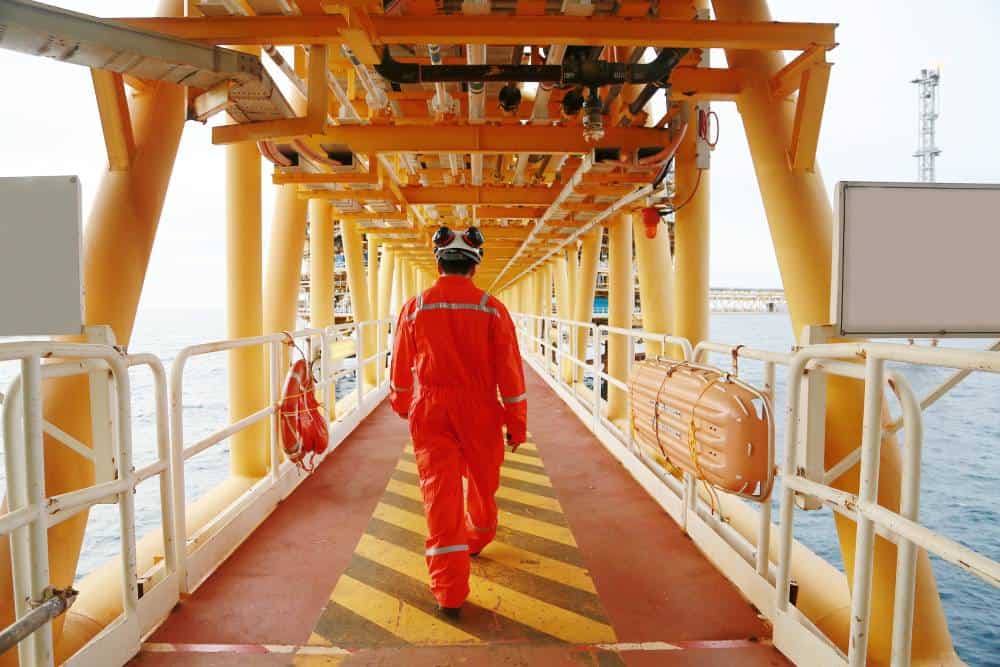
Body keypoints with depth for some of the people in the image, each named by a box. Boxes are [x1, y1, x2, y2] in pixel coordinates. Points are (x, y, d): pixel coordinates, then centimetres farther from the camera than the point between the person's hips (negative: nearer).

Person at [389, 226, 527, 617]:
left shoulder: (415, 308, -3)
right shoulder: (492, 309, -7)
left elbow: (401, 365, 8)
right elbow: (509, 370, -6)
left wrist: (401, 404, 26)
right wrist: (517, 422, 3)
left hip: (430, 411, 0)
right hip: (480, 411, 0)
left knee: (439, 489, 2)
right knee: (482, 481, 22)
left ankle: (449, 591, 2)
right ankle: (477, 539, 47)